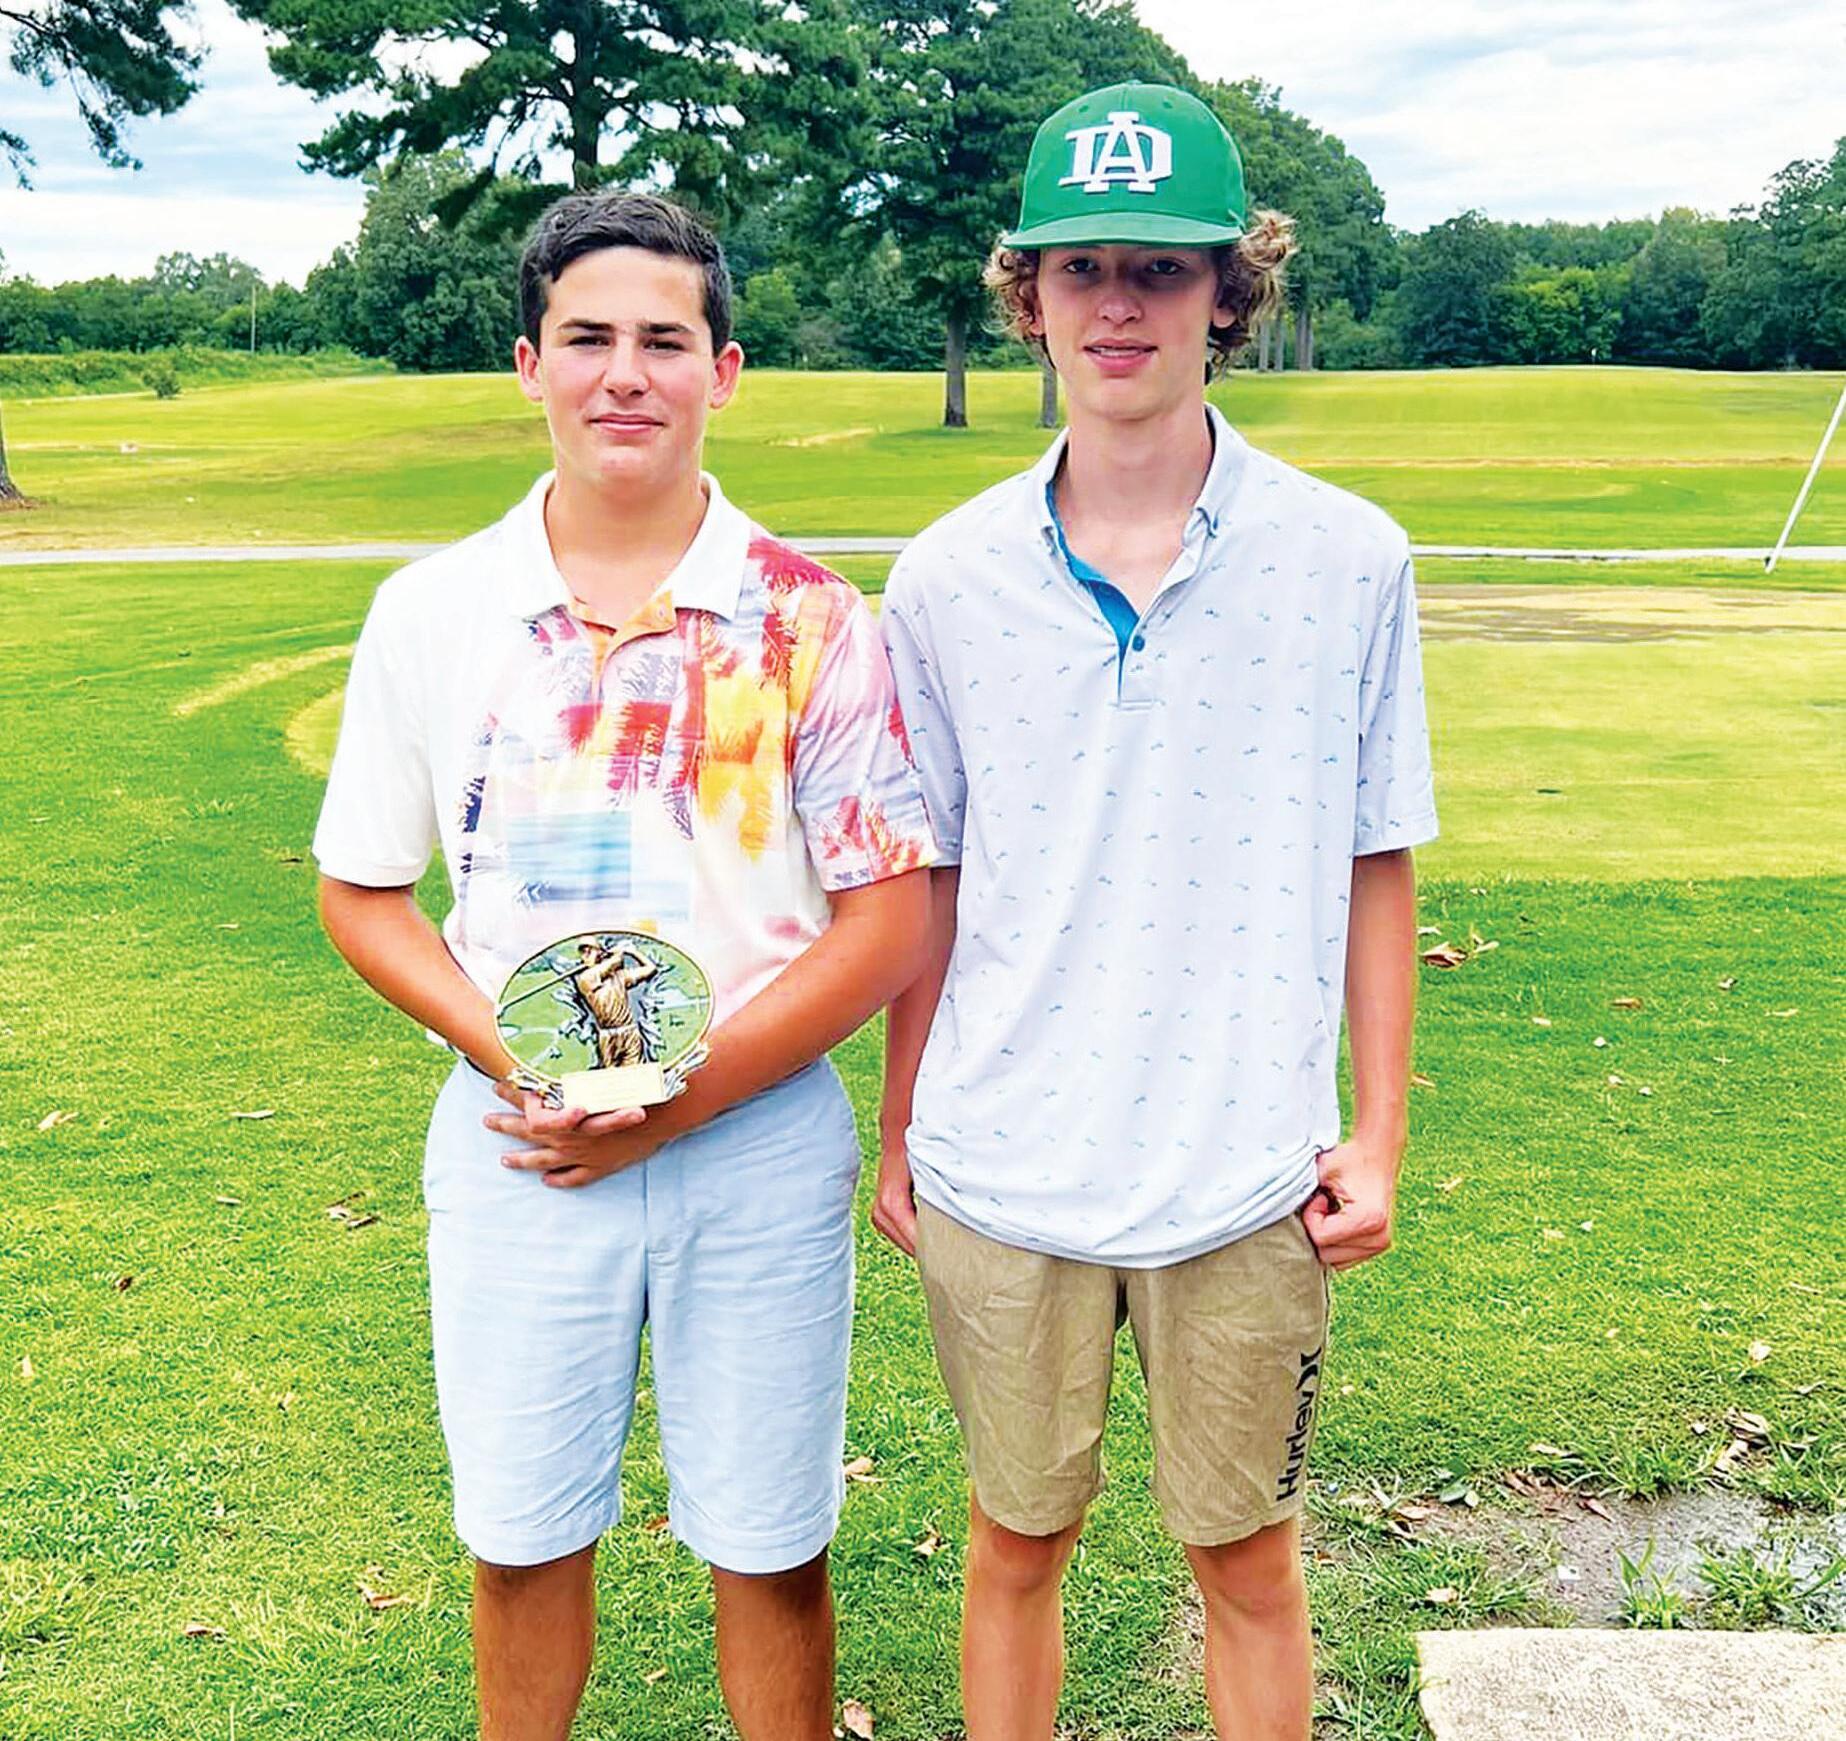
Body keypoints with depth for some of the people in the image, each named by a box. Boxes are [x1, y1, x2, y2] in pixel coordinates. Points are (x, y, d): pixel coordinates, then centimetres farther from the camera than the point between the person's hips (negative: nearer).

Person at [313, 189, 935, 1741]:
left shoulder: (808, 620, -6)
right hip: (515, 1144, 2)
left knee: (768, 1544, 12)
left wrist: (683, 1098, -15)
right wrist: (512, 1054, -12)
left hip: (760, 1138, -1)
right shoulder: (431, 612, 0)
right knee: (522, 1538, 16)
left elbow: (893, 916, -7)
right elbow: (361, 892, 5)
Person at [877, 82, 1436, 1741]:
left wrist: (1379, 1136, 0)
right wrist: (899, 1137, 9)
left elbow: (1374, 866, 2)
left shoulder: (1348, 559, -5)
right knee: (1015, 1546, 17)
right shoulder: (948, 577, -2)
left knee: (1248, 1558, 16)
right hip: (999, 1171, 1)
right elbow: (930, 885, 6)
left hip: (1248, 1178, -1)